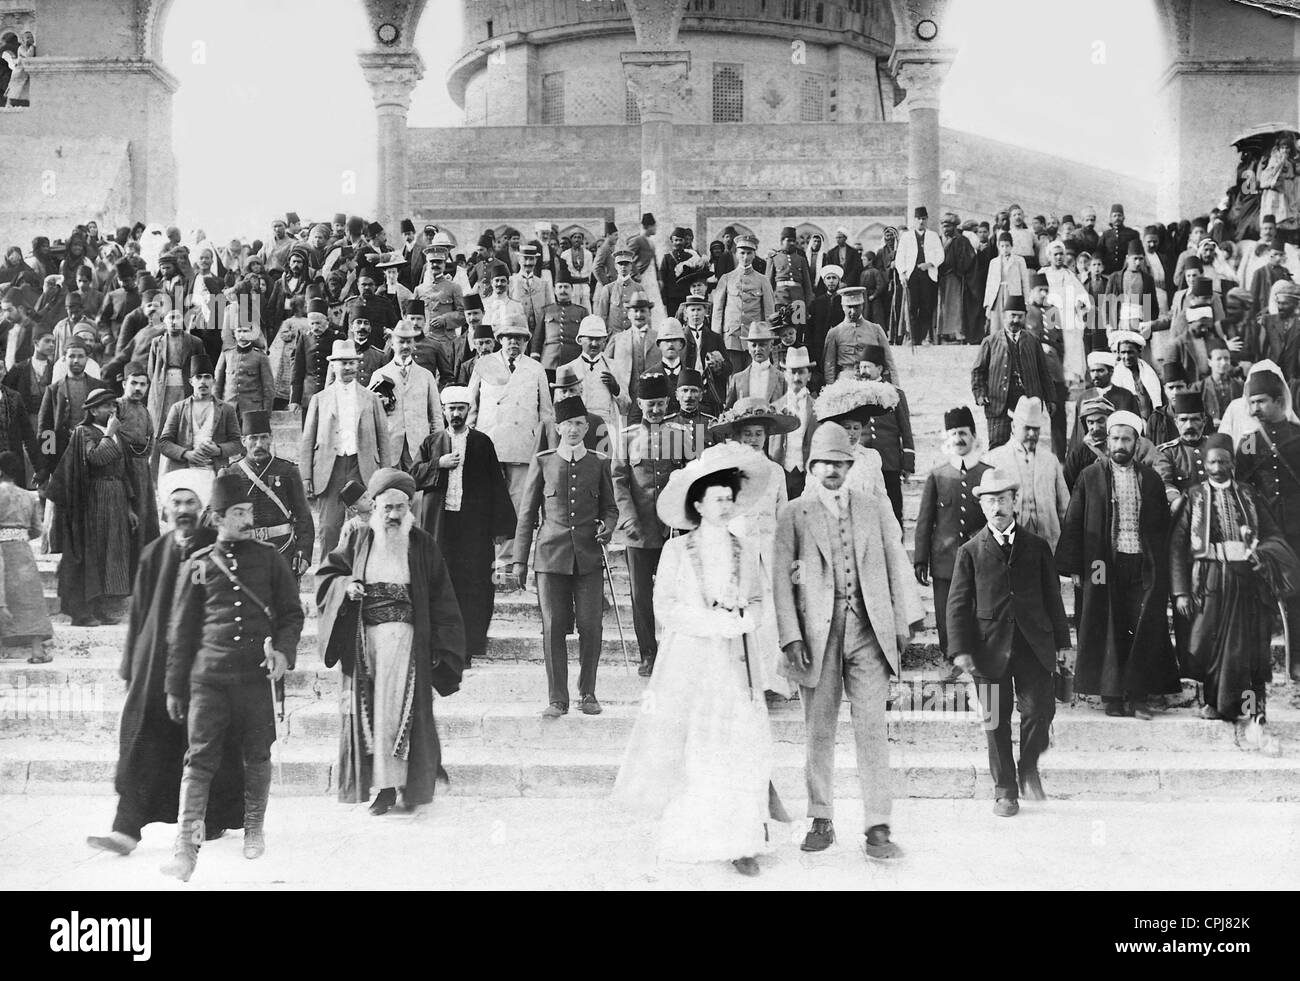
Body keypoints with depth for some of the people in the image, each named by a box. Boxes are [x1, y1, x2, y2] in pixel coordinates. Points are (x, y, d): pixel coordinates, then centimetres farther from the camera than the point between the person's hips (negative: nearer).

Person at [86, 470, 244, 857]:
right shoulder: (153, 556, 10)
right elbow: (138, 614, 12)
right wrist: (131, 666, 9)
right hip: (157, 662, 2)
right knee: (144, 742, -6)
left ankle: (213, 819, 20)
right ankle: (128, 828, -10)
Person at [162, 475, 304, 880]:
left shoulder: (269, 559, 8)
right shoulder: (197, 565, 7)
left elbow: (292, 613, 12)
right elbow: (180, 630, 11)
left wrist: (284, 650, -8)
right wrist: (174, 687, 11)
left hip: (258, 676, 1)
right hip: (209, 678, -1)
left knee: (257, 757, 8)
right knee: (200, 759, -7)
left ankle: (254, 829, 28)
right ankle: (186, 848, -9)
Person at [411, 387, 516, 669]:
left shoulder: (482, 443, 8)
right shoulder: (431, 442, 12)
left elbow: (497, 487, 7)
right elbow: (414, 476, 7)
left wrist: (501, 527, 2)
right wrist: (439, 464, -9)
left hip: (473, 524, -1)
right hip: (438, 522, 1)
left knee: (472, 585, -3)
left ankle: (466, 649, 1)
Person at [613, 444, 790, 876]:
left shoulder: (746, 549, 7)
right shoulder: (677, 550, 0)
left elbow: (760, 600, 12)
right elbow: (665, 606, -4)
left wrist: (745, 619, -10)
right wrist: (713, 621, -15)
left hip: (736, 660, 2)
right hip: (690, 660, -2)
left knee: (743, 747, -5)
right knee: (687, 750, 2)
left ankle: (741, 843, 1)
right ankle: (686, 836, 20)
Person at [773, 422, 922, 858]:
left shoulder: (873, 508, 12)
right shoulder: (794, 513, 5)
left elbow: (897, 565, 12)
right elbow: (781, 577, 0)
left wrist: (904, 622, 4)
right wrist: (791, 637, -9)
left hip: (868, 629, 1)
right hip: (817, 630, -1)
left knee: (872, 729, -3)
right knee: (818, 730, 6)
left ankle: (877, 826, -1)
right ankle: (822, 821, 17)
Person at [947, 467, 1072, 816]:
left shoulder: (1037, 547, 10)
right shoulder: (970, 552, 5)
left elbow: (1052, 597, 12)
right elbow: (958, 604, 2)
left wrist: (1060, 642, 7)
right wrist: (961, 649, -7)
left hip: (1034, 646, 1)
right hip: (990, 649, -1)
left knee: (1039, 710, -7)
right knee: (996, 722, 3)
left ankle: (1028, 771, 20)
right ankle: (1004, 789, 16)